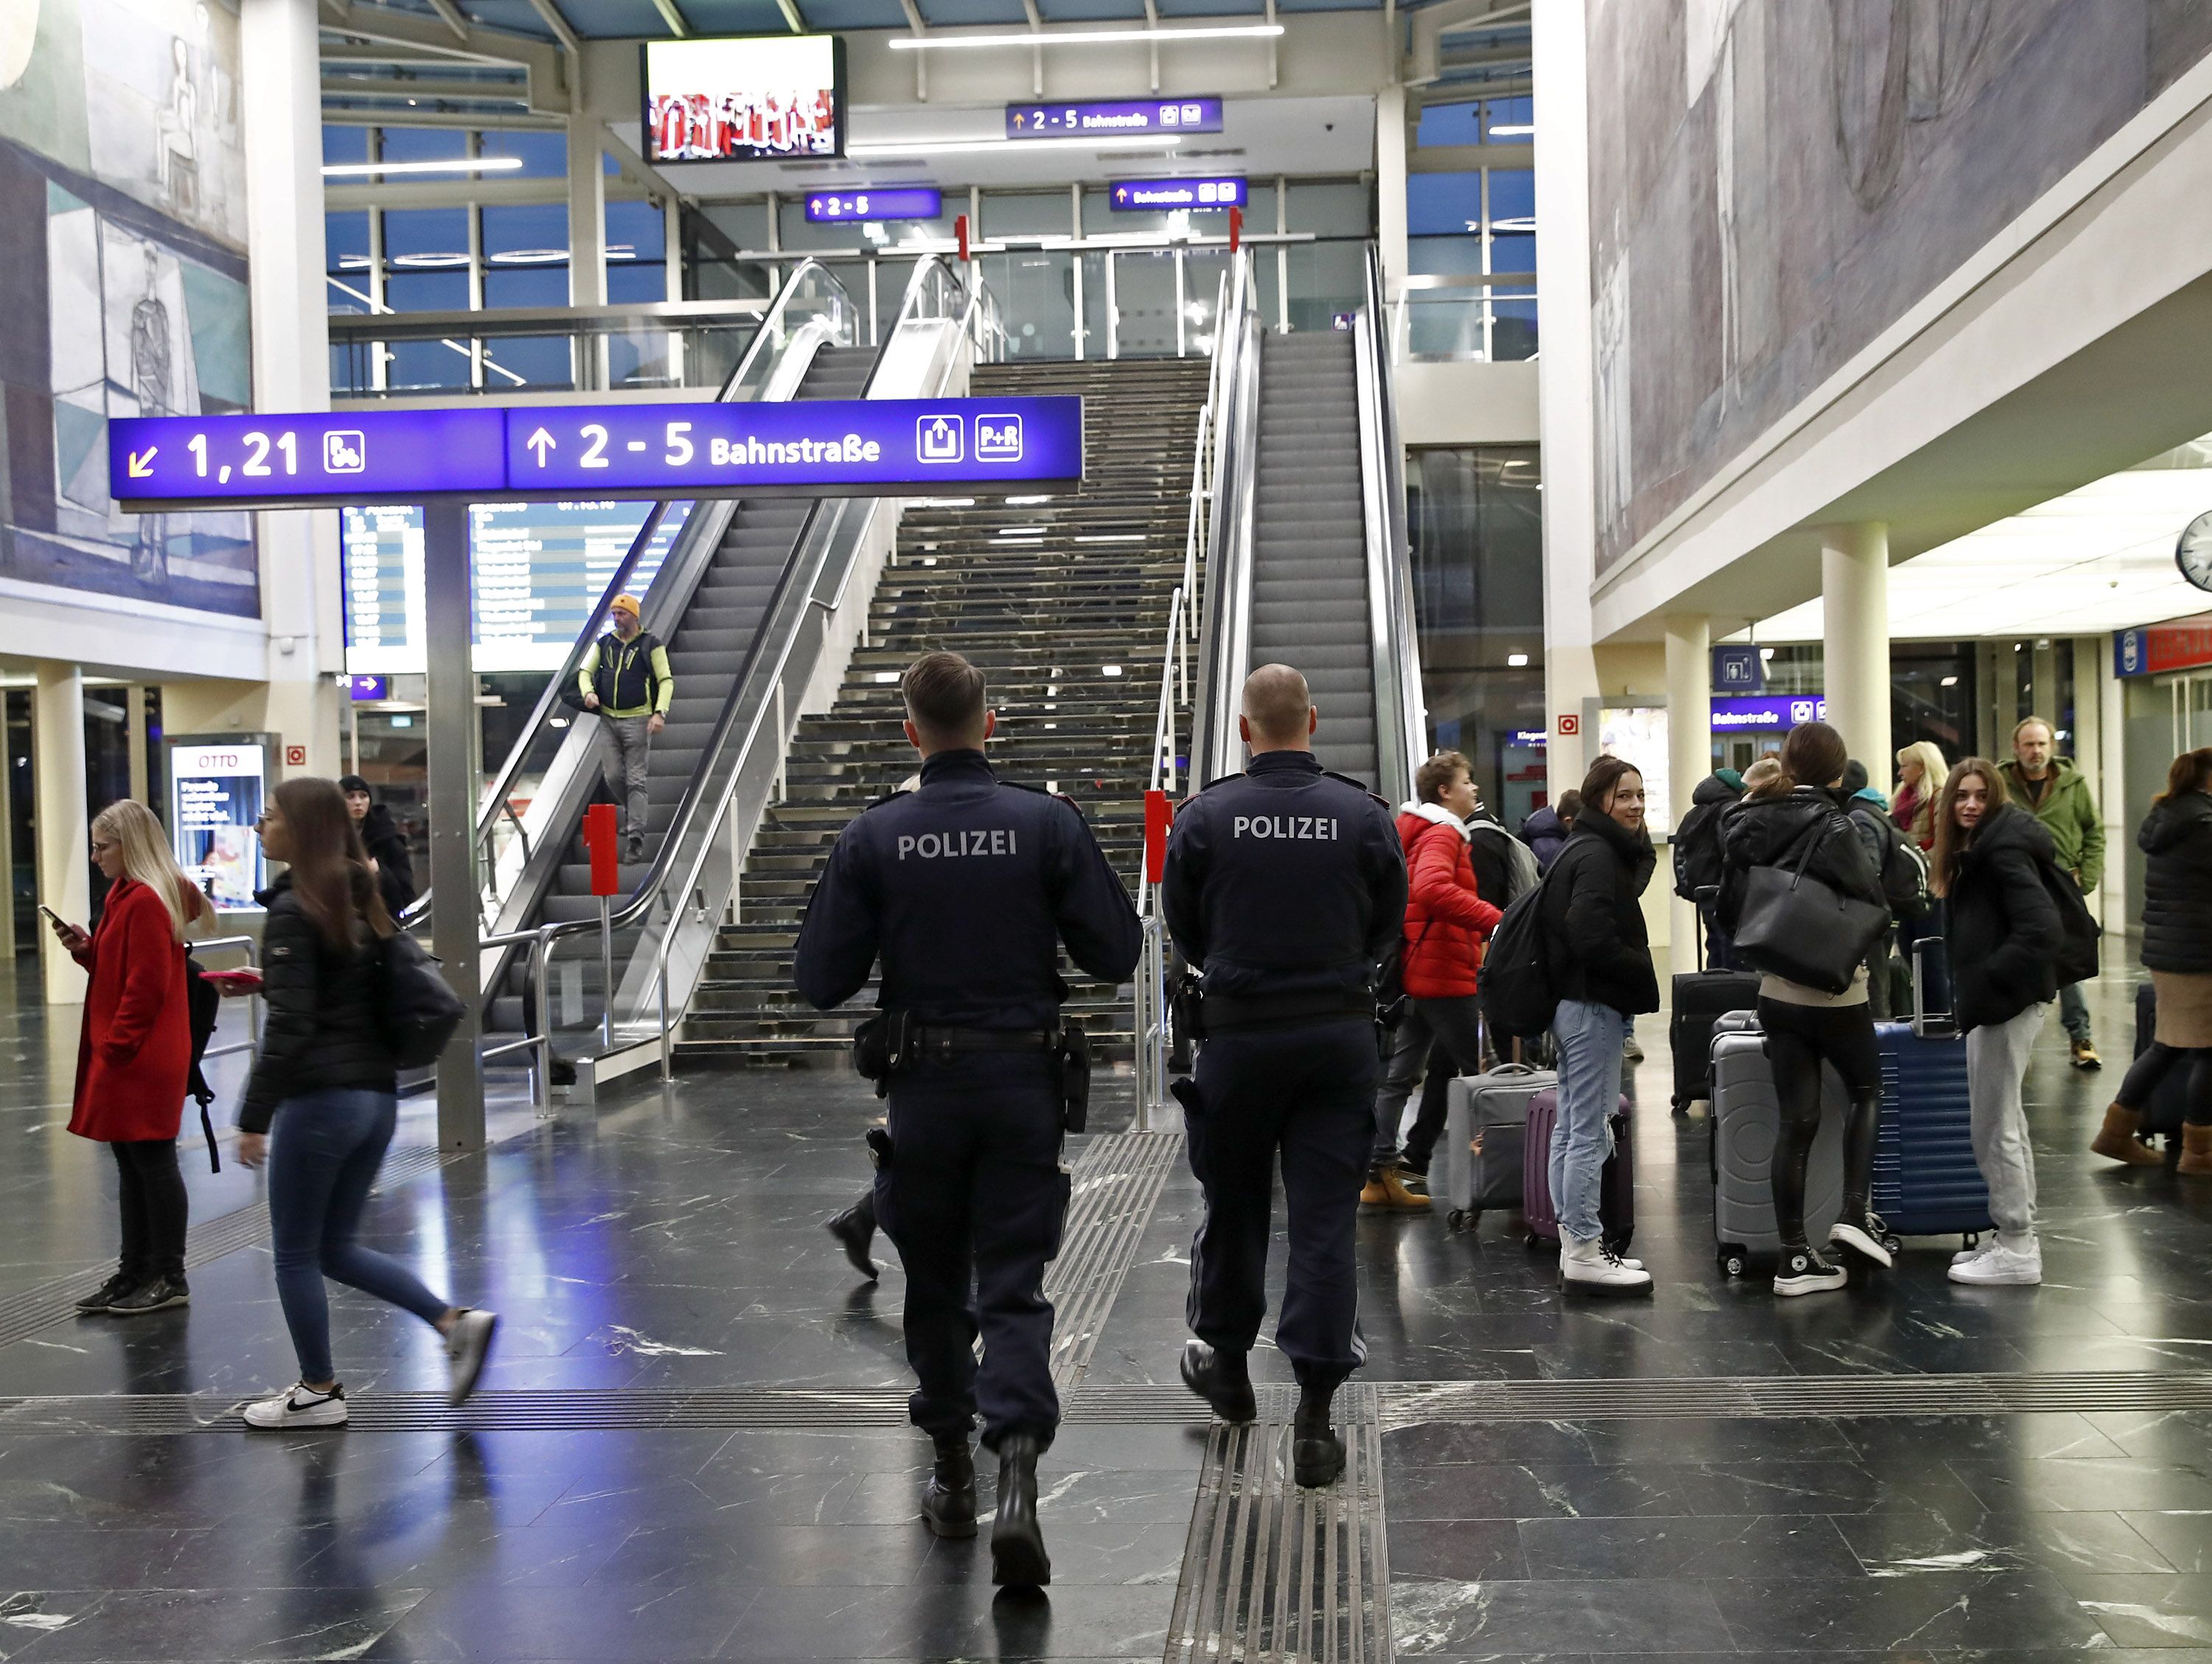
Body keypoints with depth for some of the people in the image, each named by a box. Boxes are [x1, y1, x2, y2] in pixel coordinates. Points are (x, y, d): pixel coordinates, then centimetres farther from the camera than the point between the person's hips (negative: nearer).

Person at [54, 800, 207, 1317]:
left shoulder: (146, 902, -17)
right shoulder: (127, 896, 15)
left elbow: (146, 986, -20)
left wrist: (114, 1048, -17)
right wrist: (86, 949, 4)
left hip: (142, 1060, -10)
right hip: (126, 1059, 10)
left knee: (153, 1162, -2)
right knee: (132, 1163, 14)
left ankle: (170, 1279, 7)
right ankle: (135, 1272, 23)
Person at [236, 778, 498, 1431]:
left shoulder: (293, 911, -12)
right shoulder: (359, 904, 11)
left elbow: (288, 1025, -18)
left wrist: (254, 1118, -15)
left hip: (320, 1099, -8)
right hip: (377, 1095, 8)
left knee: (295, 1251, 8)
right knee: (336, 1248, 17)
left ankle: (318, 1392, 19)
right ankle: (456, 1322, 6)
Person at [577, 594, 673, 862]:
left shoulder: (650, 644, -3)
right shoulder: (604, 644, 10)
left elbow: (666, 680, -5)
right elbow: (585, 670, 11)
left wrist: (660, 712, -17)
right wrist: (589, 692, -11)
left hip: (637, 720, -4)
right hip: (608, 720, 5)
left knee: (635, 780, -6)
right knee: (613, 776, 7)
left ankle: (635, 838, -6)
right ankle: (632, 812, 35)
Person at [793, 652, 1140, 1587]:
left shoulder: (874, 837, -6)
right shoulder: (1048, 824, -5)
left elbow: (820, 982, -5)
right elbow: (1116, 955, -4)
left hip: (925, 1088, 0)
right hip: (1025, 1082, 0)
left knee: (934, 1284, 17)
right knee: (1015, 1285, 4)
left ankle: (953, 1479, 29)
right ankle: (1016, 1475, -13)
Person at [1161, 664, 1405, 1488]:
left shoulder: (1204, 815, -6)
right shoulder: (1365, 815, -4)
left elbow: (1182, 926, 5)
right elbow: (1388, 923, 7)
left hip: (1240, 1033, 0)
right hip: (1341, 1034, 0)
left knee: (1233, 1201, 17)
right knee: (1327, 1218, 2)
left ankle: (1226, 1361, 35)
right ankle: (1315, 1412, 2)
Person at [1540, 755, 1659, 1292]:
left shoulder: (1587, 849, 16)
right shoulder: (1598, 855, -15)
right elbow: (1592, 939, -24)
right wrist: (1645, 975, -11)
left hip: (1576, 1001, 11)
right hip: (1594, 1005, -11)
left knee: (1570, 1128, 12)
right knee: (1590, 1133, -6)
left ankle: (1574, 1246, 20)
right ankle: (1585, 1252, -1)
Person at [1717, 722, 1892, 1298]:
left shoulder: (1748, 825, 2)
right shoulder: (1836, 827, -15)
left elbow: (1729, 909, 5)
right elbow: (1872, 904, -16)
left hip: (1775, 990, 4)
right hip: (1835, 989, -4)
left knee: (1796, 1119, 7)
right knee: (1867, 1089, 21)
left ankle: (1794, 1256, 8)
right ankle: (1856, 1213, 7)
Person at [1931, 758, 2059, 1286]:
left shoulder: (2003, 848, -16)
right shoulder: (1974, 850, 13)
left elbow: (2042, 928, -26)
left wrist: (1988, 979, -21)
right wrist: (1969, 988, 9)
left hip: (2009, 1000, -10)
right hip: (1995, 1000, 10)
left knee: (1993, 1127, -4)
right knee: (2005, 1123, 17)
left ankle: (2016, 1251, 4)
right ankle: (2014, 1236, 27)